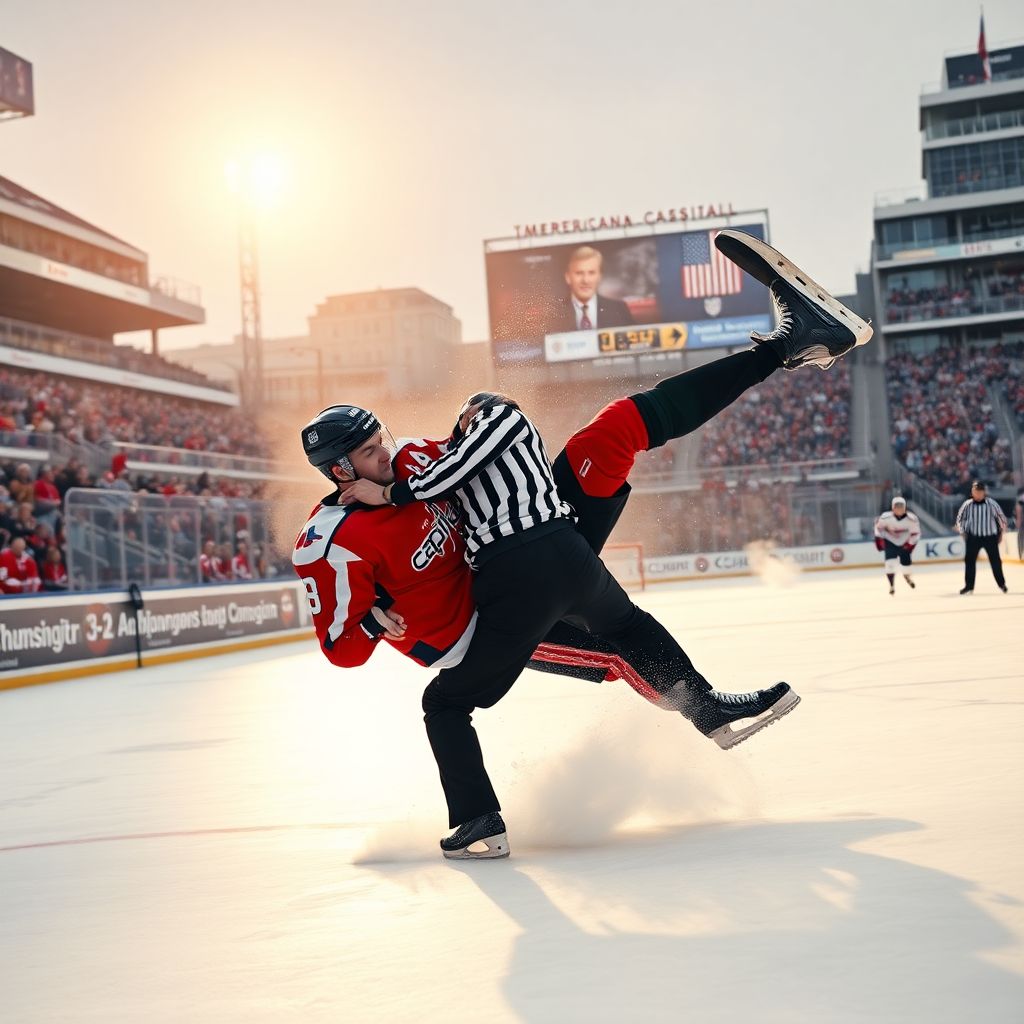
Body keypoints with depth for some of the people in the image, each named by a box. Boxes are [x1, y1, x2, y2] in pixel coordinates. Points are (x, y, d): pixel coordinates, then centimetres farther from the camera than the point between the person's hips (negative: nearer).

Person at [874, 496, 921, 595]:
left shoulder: (911, 519, -22)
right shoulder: (886, 517, -24)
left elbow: (915, 533, -9)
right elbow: (878, 525, -5)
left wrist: (911, 544, -14)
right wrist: (879, 539, -6)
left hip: (904, 543, 1)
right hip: (890, 543, -1)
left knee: (906, 562, 4)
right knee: (890, 562, -19)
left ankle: (907, 576, 43)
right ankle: (892, 586, -6)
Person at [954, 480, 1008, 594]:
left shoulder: (991, 503, -8)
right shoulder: (967, 505, -4)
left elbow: (1001, 517, 3)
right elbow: (960, 518, 10)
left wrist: (1001, 533, 6)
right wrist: (963, 531, 6)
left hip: (990, 536, -1)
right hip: (973, 537, 1)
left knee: (995, 560, 6)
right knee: (969, 560, -3)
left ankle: (1001, 583, 24)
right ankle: (969, 586, 6)